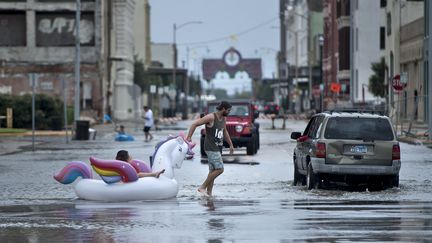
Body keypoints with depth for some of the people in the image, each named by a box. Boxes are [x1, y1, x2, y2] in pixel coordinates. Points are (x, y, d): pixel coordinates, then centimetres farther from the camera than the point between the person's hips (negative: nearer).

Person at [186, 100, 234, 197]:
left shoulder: (223, 119, 12)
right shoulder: (211, 117, -14)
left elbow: (224, 132, 30)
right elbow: (194, 124, -13)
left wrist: (231, 144, 30)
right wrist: (188, 138, -18)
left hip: (218, 148, 9)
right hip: (211, 148, -9)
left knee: (213, 171, 7)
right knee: (220, 169, -15)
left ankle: (209, 194, 8)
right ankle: (202, 187, -9)